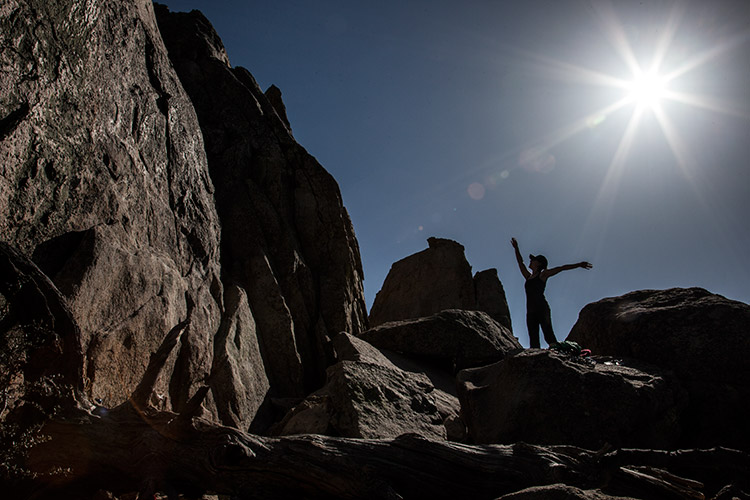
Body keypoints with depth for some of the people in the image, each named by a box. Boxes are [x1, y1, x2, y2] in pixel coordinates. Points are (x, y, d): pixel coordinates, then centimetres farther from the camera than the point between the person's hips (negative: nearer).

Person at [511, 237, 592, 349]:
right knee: (533, 340, -5)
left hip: (542, 308, -6)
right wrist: (516, 249, 41)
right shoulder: (528, 277, 24)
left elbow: (561, 268, 9)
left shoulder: (543, 274, 9)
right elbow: (520, 263, 34)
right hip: (530, 311, 6)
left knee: (549, 336, -17)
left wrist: (578, 265, 8)